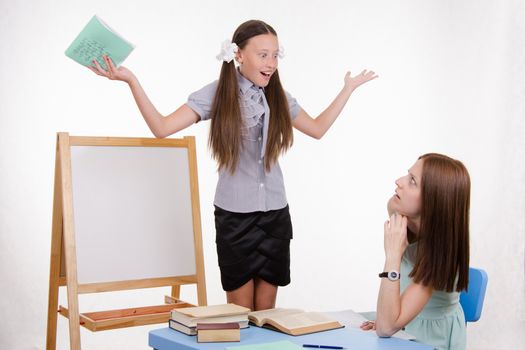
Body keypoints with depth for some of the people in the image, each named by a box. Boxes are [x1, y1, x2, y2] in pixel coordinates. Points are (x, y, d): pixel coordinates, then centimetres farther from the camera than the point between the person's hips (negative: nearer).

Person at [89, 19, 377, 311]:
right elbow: (161, 127, -12)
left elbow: (317, 129, 19)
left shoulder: (278, 97, 4)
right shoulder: (216, 94, -7)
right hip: (234, 214, -3)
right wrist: (131, 80, -20)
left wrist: (349, 88, 19)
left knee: (266, 311, 9)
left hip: (275, 213, 3)